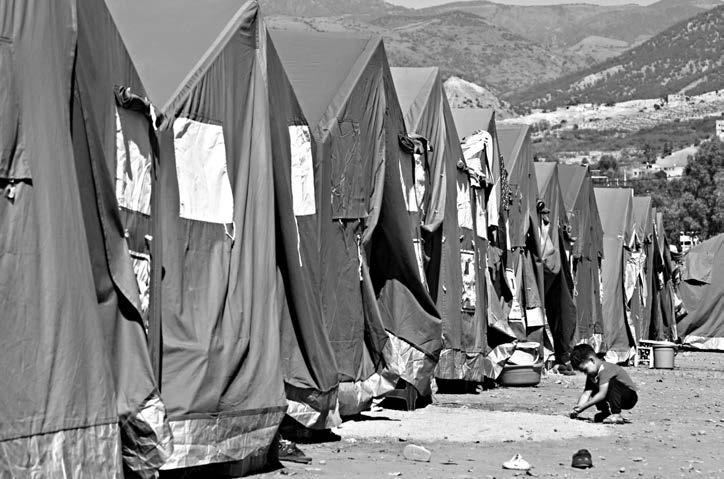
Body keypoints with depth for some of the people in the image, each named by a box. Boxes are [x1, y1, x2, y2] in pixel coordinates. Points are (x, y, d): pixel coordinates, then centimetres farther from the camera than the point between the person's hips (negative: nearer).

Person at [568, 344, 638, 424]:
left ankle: (616, 415, -26)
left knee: (613, 382, -32)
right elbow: (586, 394, -6)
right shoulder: (592, 374, 2)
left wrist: (583, 407, -32)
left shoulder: (605, 369, -25)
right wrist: (577, 409, -21)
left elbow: (602, 395, -32)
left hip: (631, 397, -9)